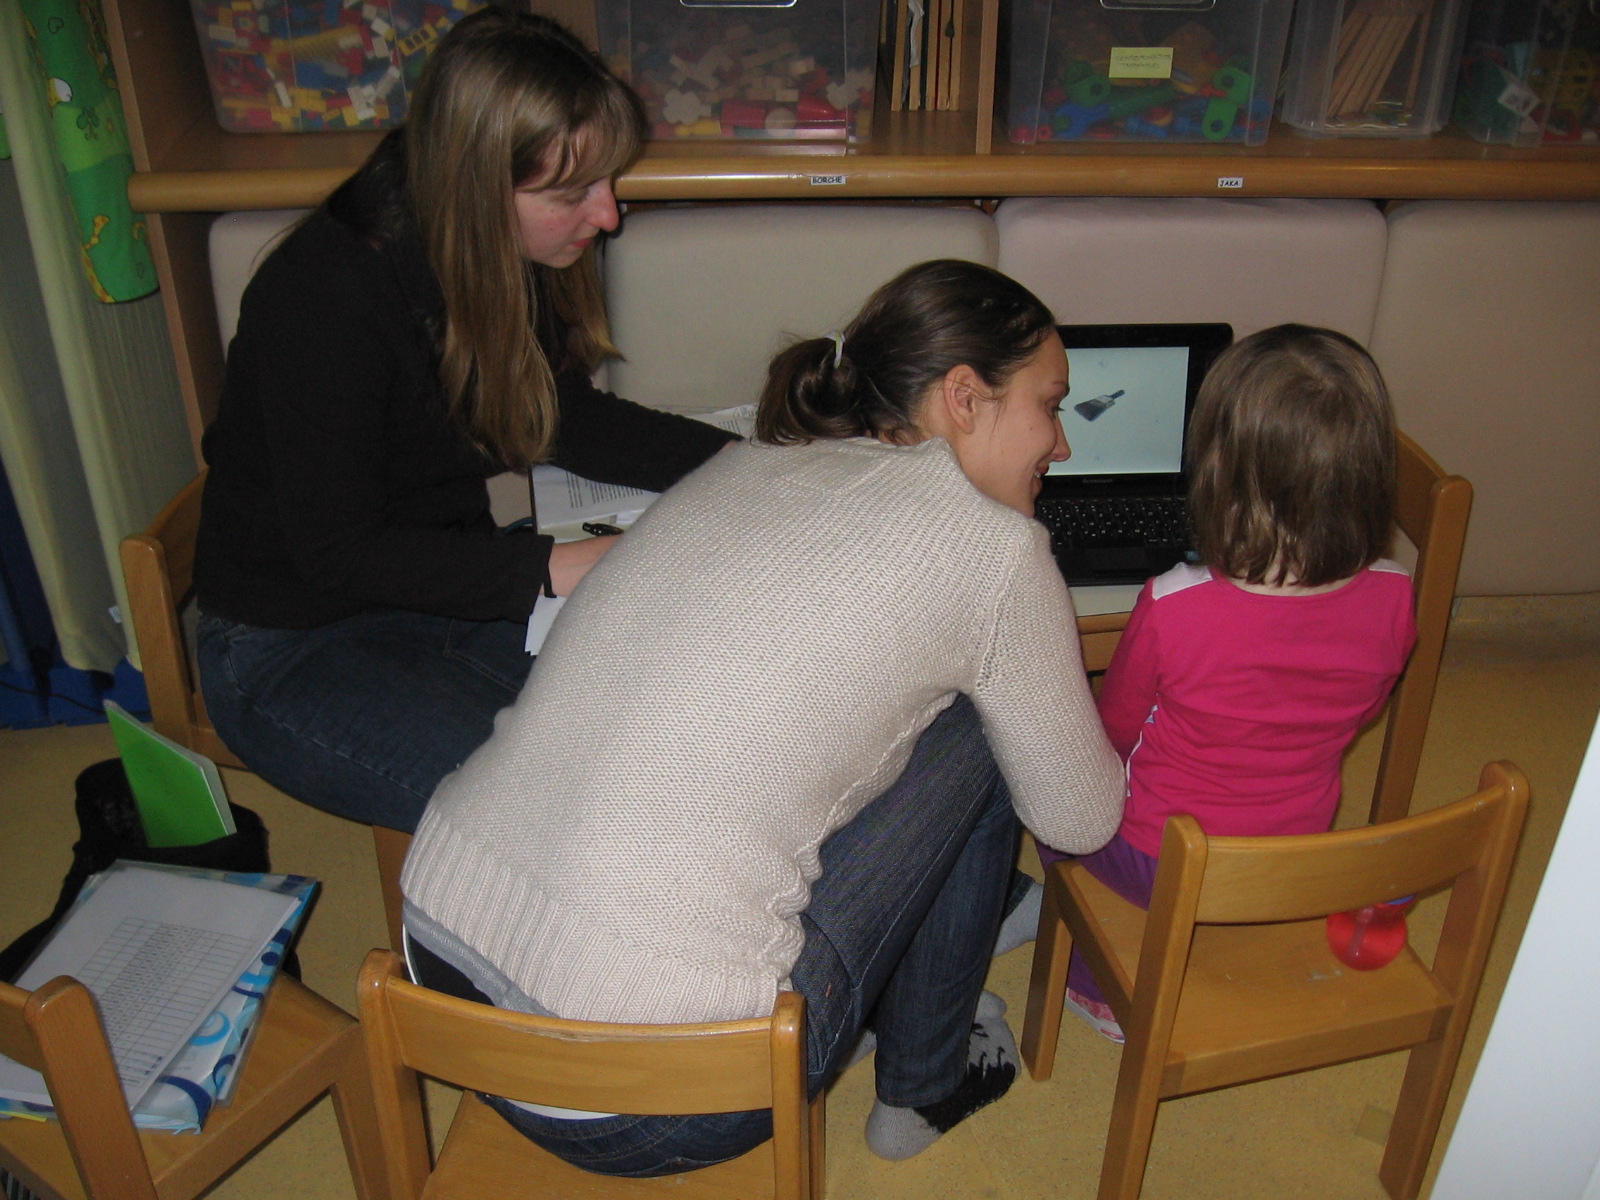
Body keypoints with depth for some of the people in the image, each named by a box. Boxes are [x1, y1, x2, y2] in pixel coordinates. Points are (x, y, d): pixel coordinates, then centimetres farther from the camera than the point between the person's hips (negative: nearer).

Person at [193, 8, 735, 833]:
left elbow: (565, 417, 6)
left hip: (445, 578, 7)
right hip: (296, 647, -6)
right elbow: (336, 550, -23)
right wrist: (553, 569, -28)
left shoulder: (512, 257, -5)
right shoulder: (324, 297, -27)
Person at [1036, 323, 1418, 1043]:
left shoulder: (1173, 609, -32)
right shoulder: (1393, 600, -19)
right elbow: (1354, 716, 1)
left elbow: (1116, 729, -12)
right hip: (1303, 865, 5)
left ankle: (1103, 991, 31)